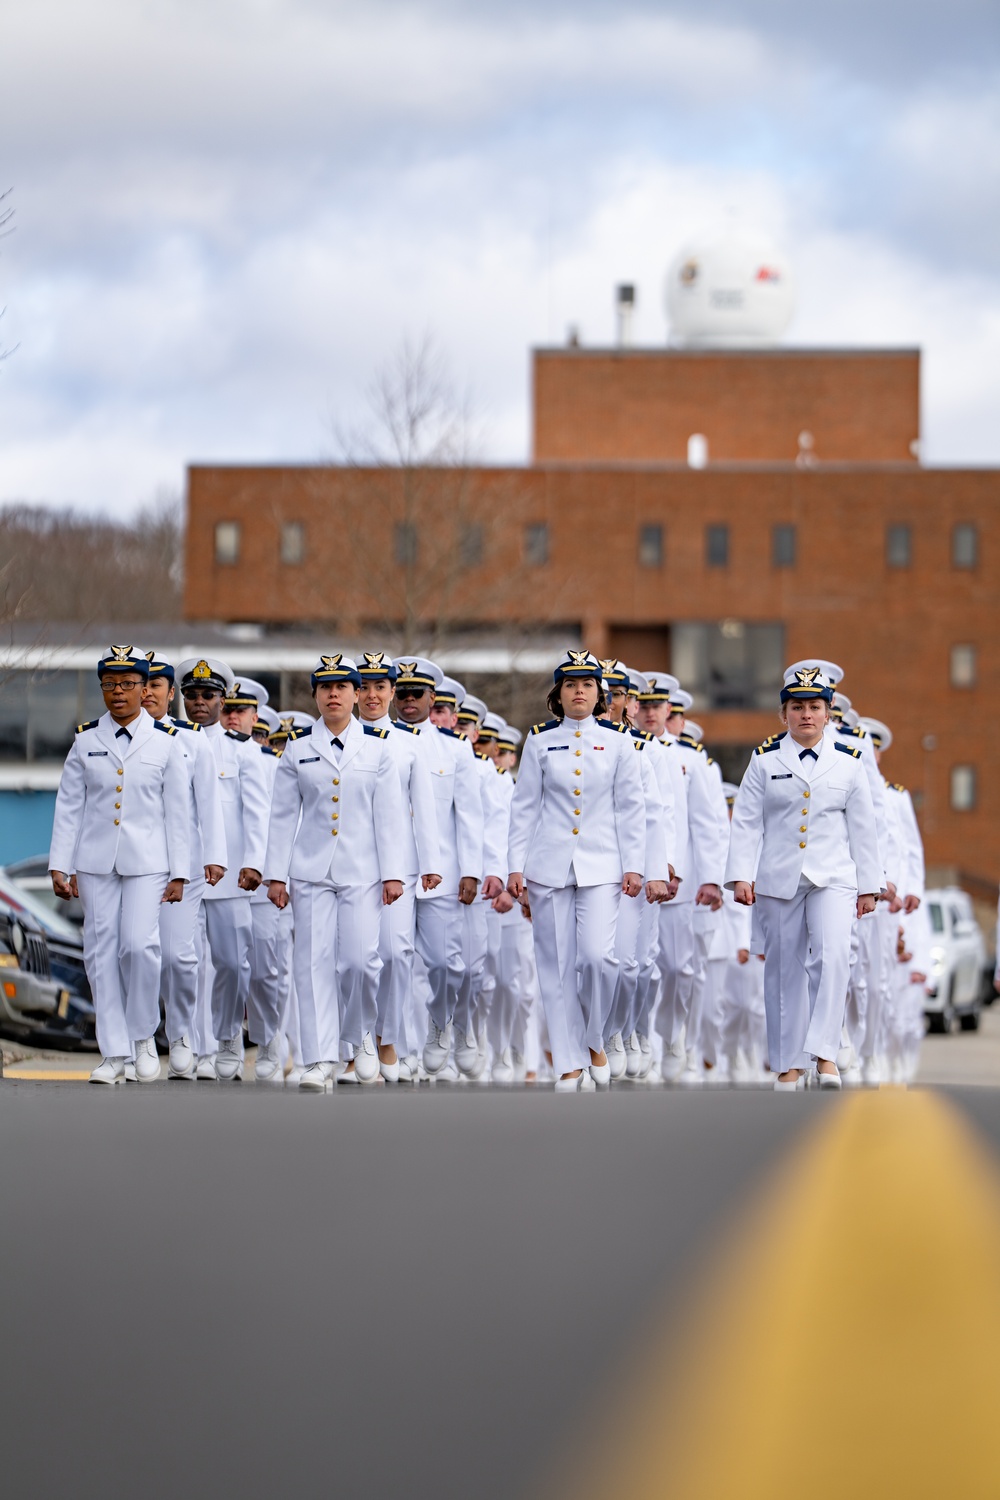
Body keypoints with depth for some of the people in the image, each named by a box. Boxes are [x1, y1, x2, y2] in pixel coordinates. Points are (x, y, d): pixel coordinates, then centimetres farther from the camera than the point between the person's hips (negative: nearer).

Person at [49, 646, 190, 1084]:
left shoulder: (165, 742, 2)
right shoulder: (86, 740, 6)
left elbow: (177, 811, 3)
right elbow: (68, 806, 7)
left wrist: (179, 873, 0)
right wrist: (59, 866, 1)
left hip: (146, 861, -2)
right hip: (96, 862, 2)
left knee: (140, 945, -14)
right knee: (102, 951, -1)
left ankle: (144, 1035, 8)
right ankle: (114, 1053, 5)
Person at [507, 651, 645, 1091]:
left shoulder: (618, 741, 6)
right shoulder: (540, 741, 7)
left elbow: (631, 807, 6)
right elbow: (524, 807, 8)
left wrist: (634, 866, 0)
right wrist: (516, 866, 2)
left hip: (601, 865, -1)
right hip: (549, 865, 1)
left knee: (597, 955, -16)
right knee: (557, 966, -1)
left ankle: (593, 1040, 7)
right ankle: (571, 1064, 4)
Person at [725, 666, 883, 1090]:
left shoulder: (848, 763, 7)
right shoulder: (765, 760, 5)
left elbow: (863, 828, 9)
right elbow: (746, 822, 3)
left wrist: (869, 886, 8)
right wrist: (740, 875, -7)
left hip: (833, 879, -1)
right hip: (779, 879, 1)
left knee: (832, 955, -21)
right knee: (785, 968, 4)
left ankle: (824, 1051, -21)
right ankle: (788, 1063, 12)